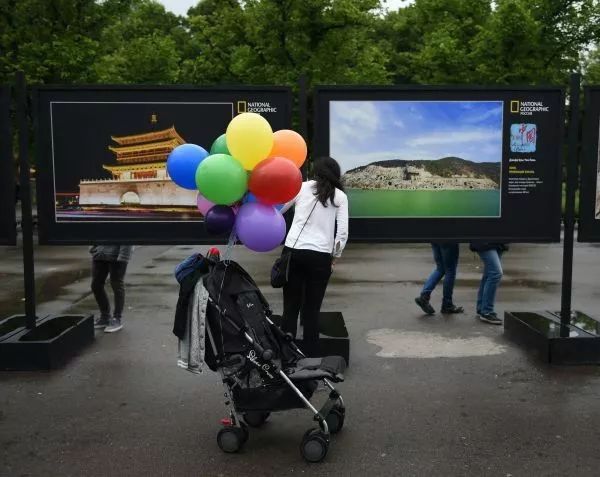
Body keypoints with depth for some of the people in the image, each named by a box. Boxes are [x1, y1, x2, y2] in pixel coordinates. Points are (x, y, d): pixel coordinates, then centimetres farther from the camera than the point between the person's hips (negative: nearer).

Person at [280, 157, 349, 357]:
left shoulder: (302, 187, 9)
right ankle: (310, 357, 11)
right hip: (320, 256, -1)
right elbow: (342, 232, 1)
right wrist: (335, 258, 10)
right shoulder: (340, 196, 8)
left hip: (294, 251, 1)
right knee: (311, 310, 7)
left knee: (290, 308, 8)